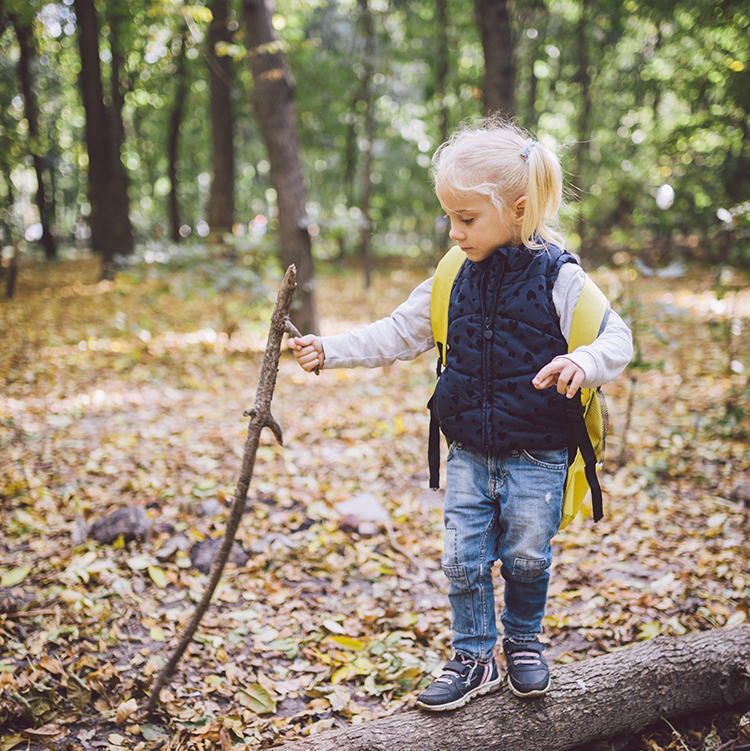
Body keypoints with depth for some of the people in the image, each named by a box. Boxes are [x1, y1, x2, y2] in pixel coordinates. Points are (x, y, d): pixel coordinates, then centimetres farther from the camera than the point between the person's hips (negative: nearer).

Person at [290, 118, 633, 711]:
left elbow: (616, 338, -10)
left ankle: (524, 642, 37)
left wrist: (583, 362, -33)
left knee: (527, 558, 10)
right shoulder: (455, 278, 2)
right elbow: (399, 335, 8)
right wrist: (330, 351, -2)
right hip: (469, 455, 4)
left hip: (536, 457, -3)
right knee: (463, 560, 7)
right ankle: (474, 659, 26)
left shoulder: (559, 276, -11)